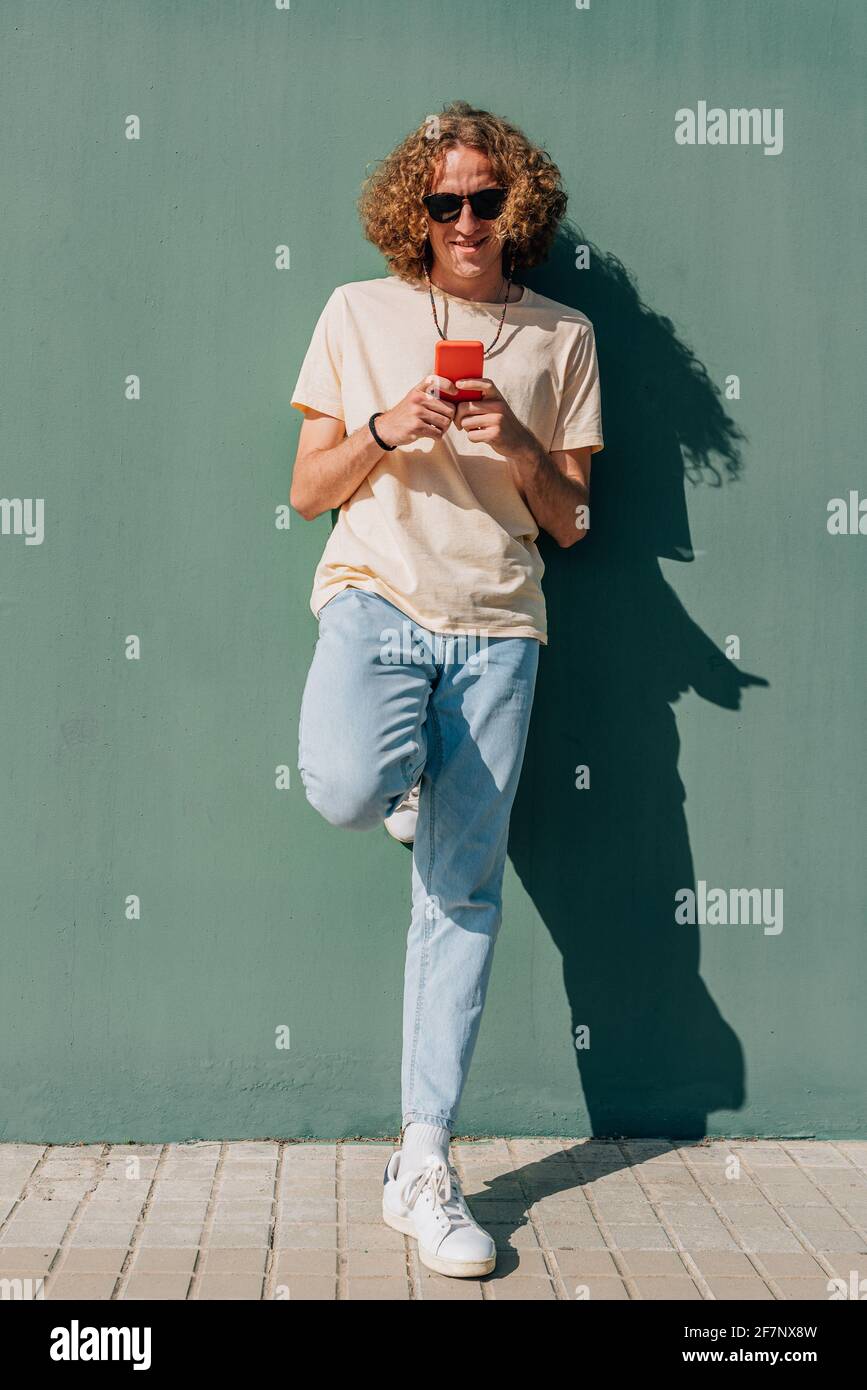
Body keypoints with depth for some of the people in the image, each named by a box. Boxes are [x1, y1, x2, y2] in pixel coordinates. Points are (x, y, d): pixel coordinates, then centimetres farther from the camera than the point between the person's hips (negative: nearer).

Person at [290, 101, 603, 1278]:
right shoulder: (360, 314, 10)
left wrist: (519, 445, -9)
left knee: (463, 897, -2)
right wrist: (385, 429, -10)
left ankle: (423, 1167, 10)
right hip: (375, 599, -1)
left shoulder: (562, 337, 12)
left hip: (495, 625, 1)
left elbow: (572, 522, 10)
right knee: (346, 788, -34)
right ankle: (406, 776, 7)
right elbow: (307, 490, 8)